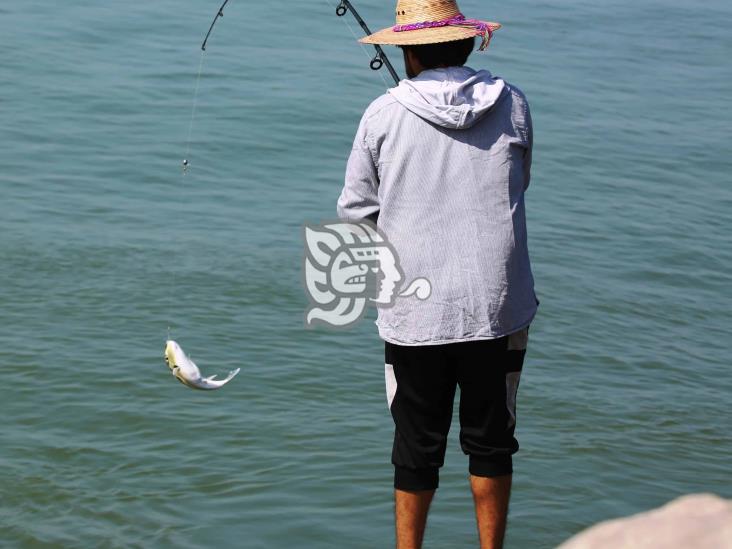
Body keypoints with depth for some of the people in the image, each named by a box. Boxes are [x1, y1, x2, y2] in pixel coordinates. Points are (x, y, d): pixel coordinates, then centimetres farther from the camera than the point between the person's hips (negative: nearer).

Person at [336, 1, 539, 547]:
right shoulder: (511, 103, -1)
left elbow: (355, 211, 2)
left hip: (415, 312, -1)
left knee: (417, 446, 10)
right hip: (498, 307, 1)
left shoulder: (383, 116, -6)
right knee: (491, 440, 13)